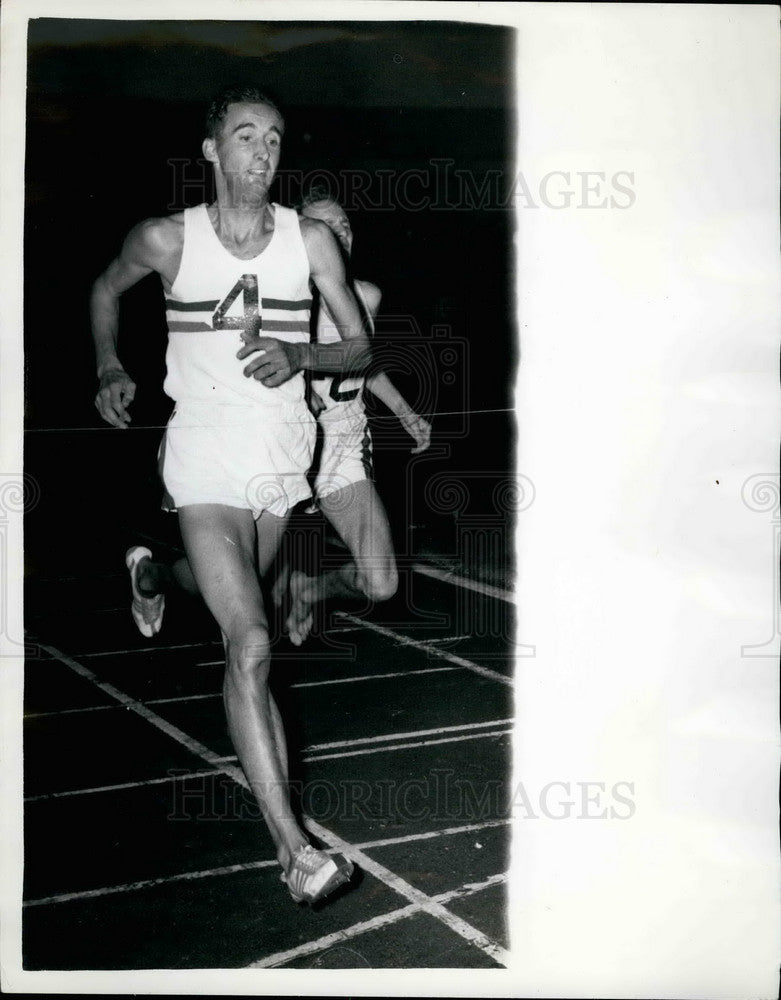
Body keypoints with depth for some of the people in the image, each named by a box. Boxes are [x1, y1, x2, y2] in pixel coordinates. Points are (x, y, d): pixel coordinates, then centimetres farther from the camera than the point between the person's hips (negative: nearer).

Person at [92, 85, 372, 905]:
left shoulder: (311, 240, -1)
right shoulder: (166, 239, -5)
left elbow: (360, 347, 2)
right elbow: (105, 290, 16)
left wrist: (298, 355, -17)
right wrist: (109, 371, 6)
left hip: (284, 452, 4)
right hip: (206, 453, -4)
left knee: (237, 597, 26)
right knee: (250, 642, -16)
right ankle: (292, 846, -16)